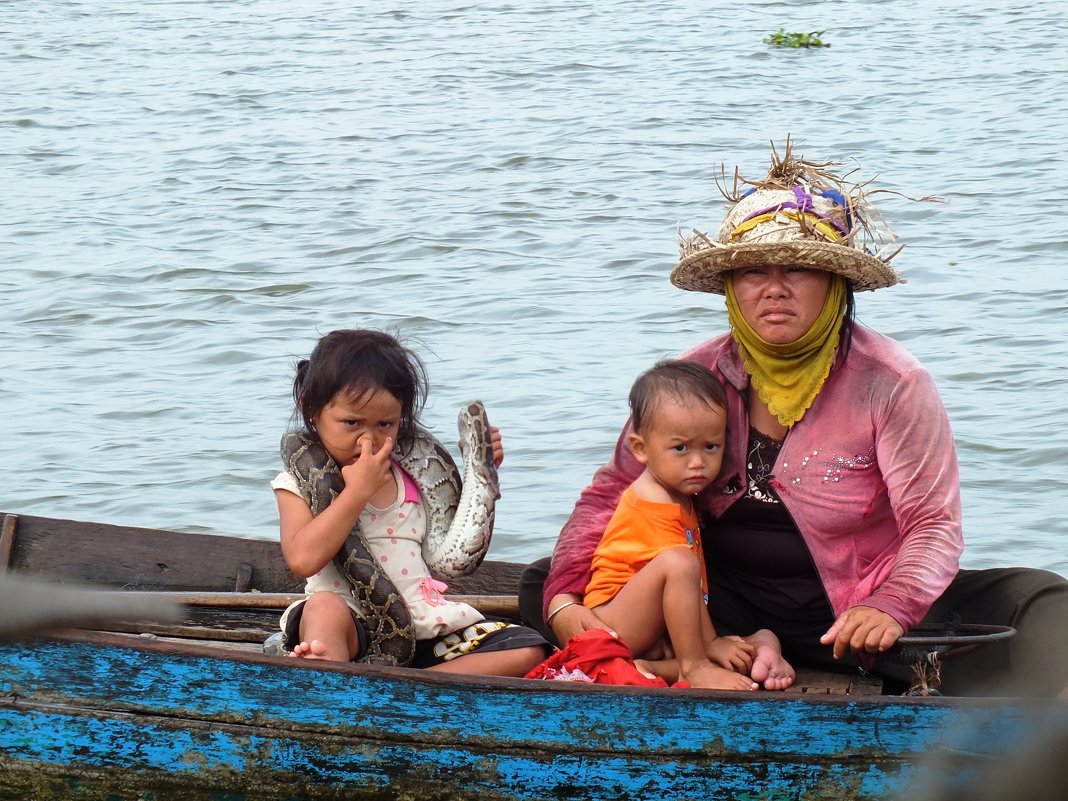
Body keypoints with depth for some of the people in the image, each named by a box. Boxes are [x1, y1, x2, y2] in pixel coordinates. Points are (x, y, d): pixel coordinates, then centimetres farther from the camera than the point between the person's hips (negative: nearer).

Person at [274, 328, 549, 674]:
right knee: (325, 608, -37)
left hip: (425, 630, 5)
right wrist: (358, 491, -13)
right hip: (355, 632, -5)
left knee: (527, 650, -17)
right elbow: (303, 559, -15)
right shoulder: (299, 483, 5)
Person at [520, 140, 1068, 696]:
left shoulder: (891, 385, -10)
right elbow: (613, 491, 3)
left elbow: (933, 526, -13)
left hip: (853, 612, -3)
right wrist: (563, 596, -15)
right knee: (541, 584, -13)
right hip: (731, 604, 4)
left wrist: (891, 609, -33)